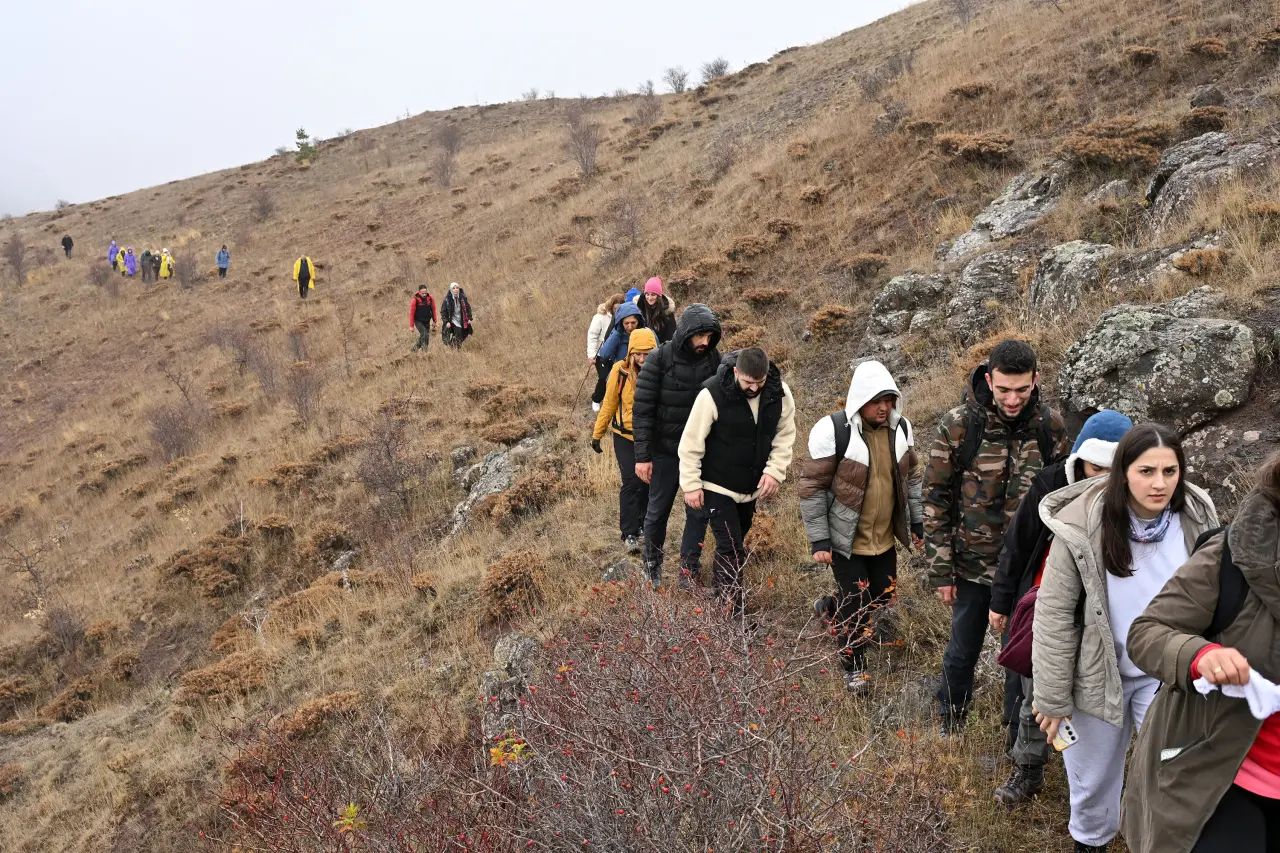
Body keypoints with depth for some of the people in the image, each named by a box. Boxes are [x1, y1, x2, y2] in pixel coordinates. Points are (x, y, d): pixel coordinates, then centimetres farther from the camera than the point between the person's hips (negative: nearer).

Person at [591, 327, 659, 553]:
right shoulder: (620, 370, -11)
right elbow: (609, 403, -1)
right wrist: (597, 434, 4)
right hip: (625, 436, -1)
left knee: (648, 483, 11)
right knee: (631, 483, -7)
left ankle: (643, 524, 31)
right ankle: (629, 534, 1)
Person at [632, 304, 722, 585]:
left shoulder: (714, 359, -4)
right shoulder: (659, 359, -13)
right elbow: (642, 409, -12)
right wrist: (642, 456, -15)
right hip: (665, 450, -2)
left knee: (699, 512, 6)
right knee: (658, 511, 10)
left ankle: (688, 569, 21)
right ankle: (652, 566, 31)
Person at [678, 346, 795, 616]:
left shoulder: (779, 393, -11)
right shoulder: (712, 394, -24)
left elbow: (785, 437, 0)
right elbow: (691, 442, -16)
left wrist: (775, 471, -13)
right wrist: (691, 485, -15)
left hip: (751, 487, 5)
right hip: (717, 487, -5)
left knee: (735, 543, 22)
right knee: (731, 548, -9)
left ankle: (718, 590, 44)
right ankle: (735, 612, 1)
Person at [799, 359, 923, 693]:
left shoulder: (901, 429, -1)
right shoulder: (833, 431, -20)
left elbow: (912, 477, 14)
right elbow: (811, 488, -15)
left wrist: (918, 521, 15)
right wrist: (819, 541, -15)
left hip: (885, 538, 6)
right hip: (846, 540, -6)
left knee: (882, 597, 17)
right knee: (857, 607, 1)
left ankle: (830, 607, 46)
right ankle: (854, 669, 25)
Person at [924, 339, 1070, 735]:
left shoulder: (1050, 424, -6)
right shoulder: (958, 425, -14)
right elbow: (935, 499, -8)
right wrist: (941, 569, -8)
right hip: (973, 564, -1)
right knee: (963, 651, 13)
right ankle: (950, 730, 34)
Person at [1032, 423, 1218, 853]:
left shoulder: (1198, 519, -12)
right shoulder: (1081, 526, -23)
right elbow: (1055, 615, -15)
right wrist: (1053, 698, -11)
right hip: (1098, 674, -1)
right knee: (1094, 777, 18)